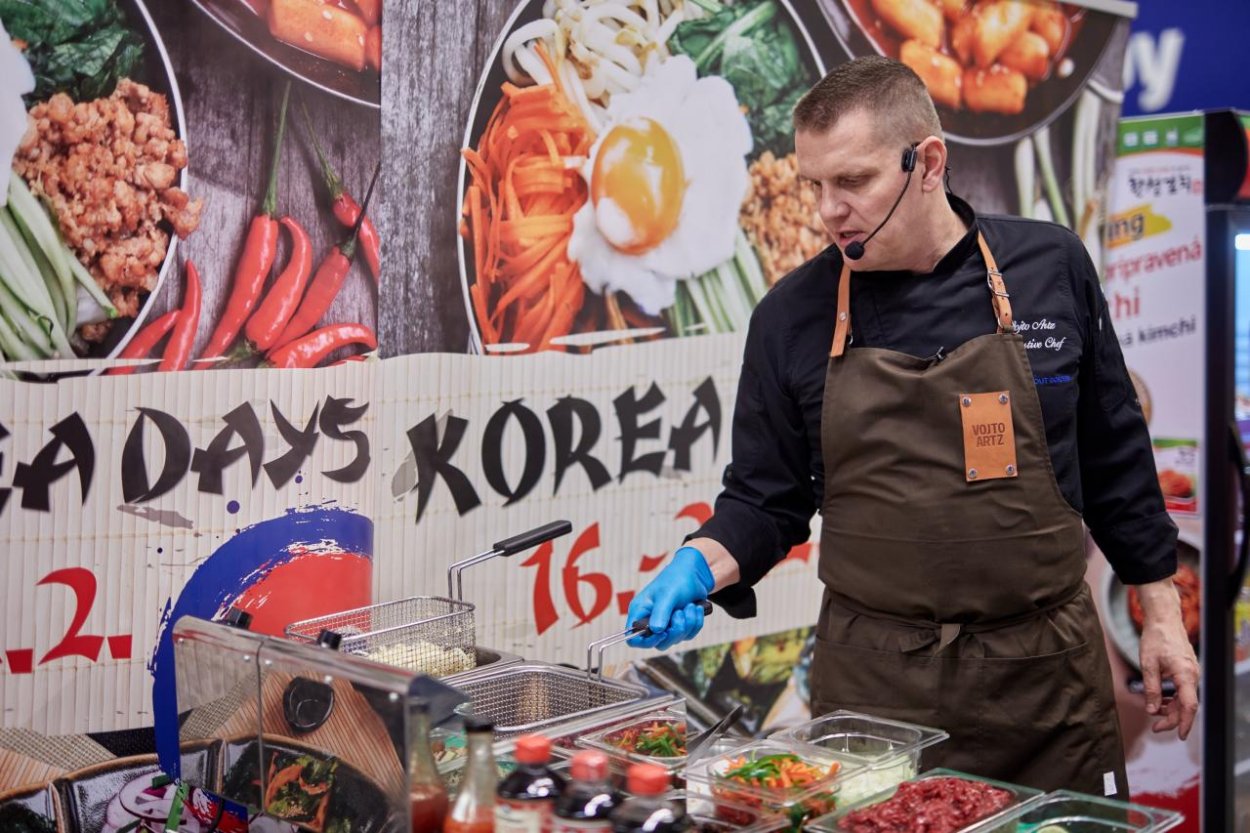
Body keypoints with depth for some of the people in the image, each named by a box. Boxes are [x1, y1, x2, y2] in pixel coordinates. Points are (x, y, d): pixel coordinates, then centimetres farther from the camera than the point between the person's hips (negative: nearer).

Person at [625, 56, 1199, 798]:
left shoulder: (1049, 266, -1)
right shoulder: (794, 316, -3)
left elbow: (1114, 458, 6)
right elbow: (768, 498, 3)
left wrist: (1163, 615, 7)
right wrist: (699, 567, -15)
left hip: (1047, 671, 1)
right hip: (875, 684, 0)